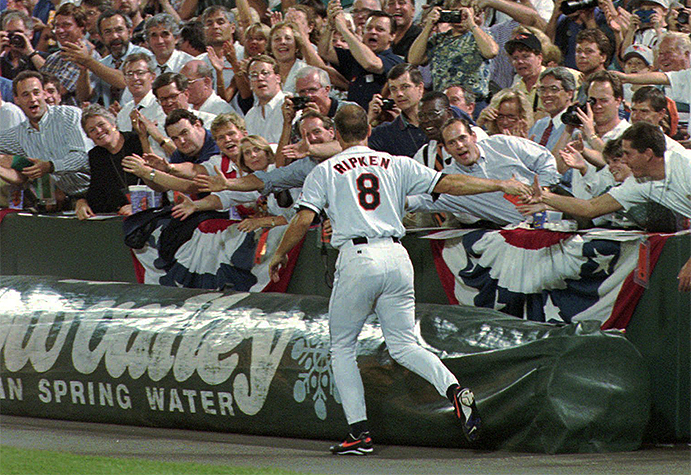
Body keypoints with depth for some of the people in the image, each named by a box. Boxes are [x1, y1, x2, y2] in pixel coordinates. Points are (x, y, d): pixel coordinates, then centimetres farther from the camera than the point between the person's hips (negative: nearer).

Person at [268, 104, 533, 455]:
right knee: (403, 344, 10)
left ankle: (359, 432, 2)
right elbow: (447, 183, 8)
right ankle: (454, 389, -18)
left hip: (357, 258, -3)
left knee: (342, 347, 11)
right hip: (396, 257, 3)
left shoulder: (325, 171, 7)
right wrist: (500, 185, 14)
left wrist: (279, 255, 12)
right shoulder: (396, 164, 13)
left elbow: (304, 219, -3)